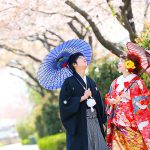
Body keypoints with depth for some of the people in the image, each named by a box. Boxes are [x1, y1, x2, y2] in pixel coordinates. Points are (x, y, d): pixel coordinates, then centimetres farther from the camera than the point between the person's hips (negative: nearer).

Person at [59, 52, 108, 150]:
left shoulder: (91, 82, 15)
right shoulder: (69, 82, -4)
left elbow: (99, 102, 15)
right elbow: (64, 103, -13)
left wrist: (102, 121, 11)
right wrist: (82, 98, -14)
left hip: (95, 121, 6)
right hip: (79, 123, -6)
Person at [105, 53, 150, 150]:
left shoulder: (136, 82, -4)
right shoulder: (116, 82, 14)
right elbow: (108, 98, 18)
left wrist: (129, 97, -17)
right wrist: (111, 101, -4)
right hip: (118, 122, 5)